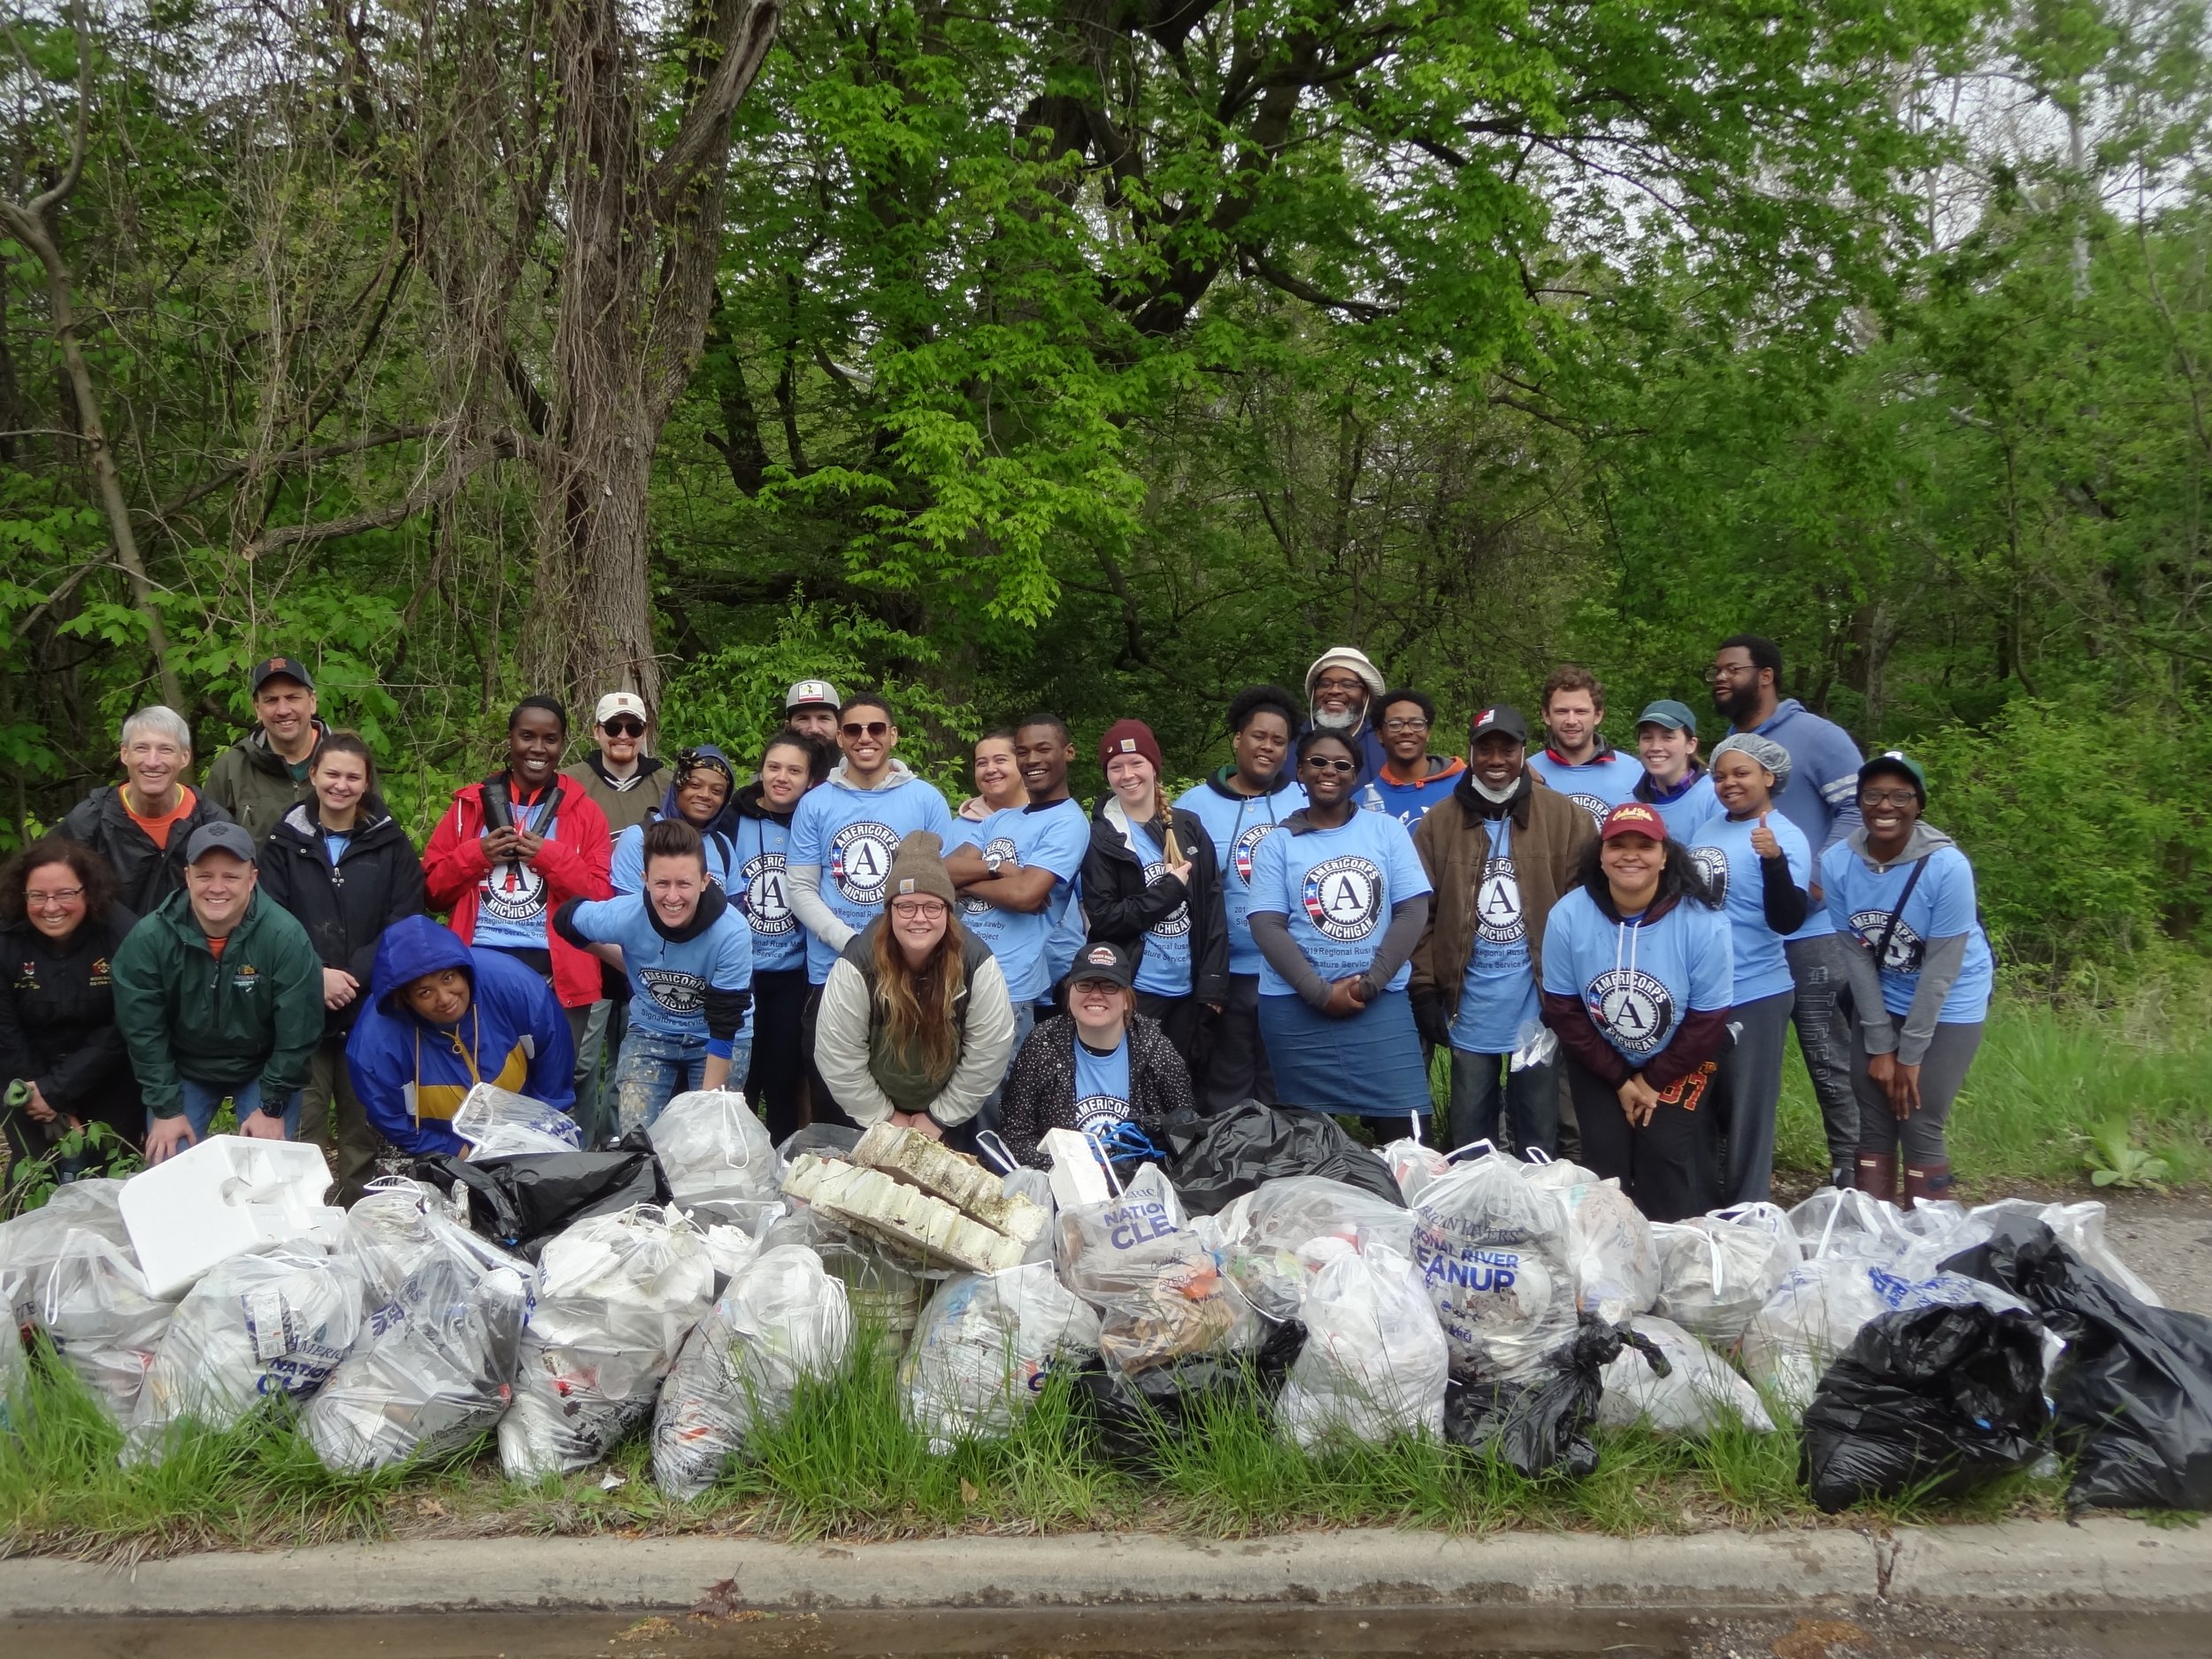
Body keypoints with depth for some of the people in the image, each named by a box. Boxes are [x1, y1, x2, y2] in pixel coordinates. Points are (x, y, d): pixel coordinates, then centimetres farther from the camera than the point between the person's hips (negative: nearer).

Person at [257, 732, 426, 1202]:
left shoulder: (391, 844, 8)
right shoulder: (285, 842, 8)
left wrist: (355, 975, -13)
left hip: (371, 1008, 0)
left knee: (365, 1126, 4)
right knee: (301, 1127, -1)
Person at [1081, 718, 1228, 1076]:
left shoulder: (1189, 827, 7)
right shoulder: (1102, 838, -2)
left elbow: (1213, 909, 6)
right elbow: (1103, 919, -10)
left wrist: (1213, 985, 0)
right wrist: (1170, 888, -11)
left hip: (1189, 991, 3)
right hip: (1134, 993, -3)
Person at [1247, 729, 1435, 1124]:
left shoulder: (1387, 831, 8)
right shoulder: (1277, 844, 5)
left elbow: (1413, 913, 1)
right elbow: (1267, 927, -3)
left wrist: (1369, 984, -9)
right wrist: (1321, 993, -13)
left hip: (1382, 1002, 1)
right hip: (1297, 1007, 0)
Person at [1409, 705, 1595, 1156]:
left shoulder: (1565, 817, -1)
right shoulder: (1439, 823, 4)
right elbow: (1422, 914, 3)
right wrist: (1424, 992, -2)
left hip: (1539, 1000, -1)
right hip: (1469, 1004, 1)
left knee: (1539, 1136, 9)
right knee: (1468, 1140, 11)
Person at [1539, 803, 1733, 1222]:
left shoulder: (1702, 923, -23)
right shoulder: (1567, 916, -20)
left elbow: (1708, 1022, -14)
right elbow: (1563, 1010, -11)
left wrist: (1654, 1082, -10)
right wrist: (1619, 1080, -10)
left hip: (1678, 1066, -1)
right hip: (1599, 1066, 1)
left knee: (1669, 1160, -8)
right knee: (1604, 1162, 1)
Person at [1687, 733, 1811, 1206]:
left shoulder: (1784, 836, -13)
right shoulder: (1706, 827, 5)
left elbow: (1787, 920, -25)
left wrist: (1775, 860, -37)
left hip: (1753, 996, -7)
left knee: (1746, 1117, 4)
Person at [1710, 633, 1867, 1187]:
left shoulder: (1815, 736, -5)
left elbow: (1858, 809, -13)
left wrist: (1819, 876, -22)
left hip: (1809, 930, -7)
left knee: (1828, 1057, -4)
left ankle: (1850, 1172, 5)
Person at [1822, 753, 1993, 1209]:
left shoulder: (1947, 867, -24)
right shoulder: (1837, 863, -15)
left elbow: (1941, 969, -19)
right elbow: (1858, 957, -8)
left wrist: (1910, 1055, -16)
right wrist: (1880, 1047, -9)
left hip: (1948, 1005, -3)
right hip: (1879, 1002, 3)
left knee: (1919, 1126, -7)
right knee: (1873, 1123, 3)